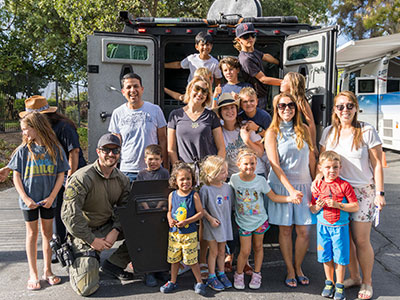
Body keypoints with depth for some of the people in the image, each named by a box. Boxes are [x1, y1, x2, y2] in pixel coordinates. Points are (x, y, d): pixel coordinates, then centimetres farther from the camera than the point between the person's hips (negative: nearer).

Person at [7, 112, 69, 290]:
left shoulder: (55, 149, -3)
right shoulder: (23, 150, -2)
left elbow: (61, 175, -1)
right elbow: (16, 176, -2)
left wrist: (52, 197, -9)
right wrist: (26, 198, -11)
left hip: (48, 199, 1)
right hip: (30, 200, -1)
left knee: (47, 232, 10)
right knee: (32, 233, 7)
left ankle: (47, 271, 22)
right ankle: (33, 274, 15)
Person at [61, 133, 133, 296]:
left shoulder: (122, 179, -1)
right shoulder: (82, 178, -21)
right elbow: (69, 214, -23)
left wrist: (115, 231, -14)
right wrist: (92, 240, -19)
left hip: (107, 226, 6)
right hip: (84, 233, -6)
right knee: (87, 288, -14)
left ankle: (114, 264, 2)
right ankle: (74, 263, 19)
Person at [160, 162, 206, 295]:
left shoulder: (194, 195, -10)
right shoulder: (172, 195, 1)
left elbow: (200, 212, -10)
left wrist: (186, 221, -19)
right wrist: (170, 219, -9)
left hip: (189, 233, -4)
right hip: (174, 233, 4)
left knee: (192, 259, 2)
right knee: (174, 259, 15)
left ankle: (199, 282, 19)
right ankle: (173, 282, 31)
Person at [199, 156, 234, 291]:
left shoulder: (227, 187, -2)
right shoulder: (205, 189, -16)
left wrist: (227, 217, 4)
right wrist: (210, 219, -15)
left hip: (224, 224, 4)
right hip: (211, 225, -4)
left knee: (222, 251, 16)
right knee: (213, 252, 6)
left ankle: (221, 274, 31)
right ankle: (211, 277, 20)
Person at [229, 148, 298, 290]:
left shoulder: (260, 180, -12)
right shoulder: (234, 179, -12)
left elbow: (274, 196, -7)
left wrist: (290, 198, -20)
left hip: (260, 220, 1)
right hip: (243, 221, -1)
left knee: (258, 247, 15)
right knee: (245, 251, 0)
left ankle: (257, 274, 34)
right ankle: (239, 274, 24)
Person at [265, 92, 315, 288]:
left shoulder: (304, 130, 7)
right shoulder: (272, 133, -3)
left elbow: (311, 159, 11)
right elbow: (275, 165, -10)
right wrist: (291, 190, -18)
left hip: (304, 184, 3)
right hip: (281, 185, -2)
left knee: (303, 231, 2)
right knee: (285, 230, 5)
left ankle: (298, 268, 24)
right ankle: (290, 271, 22)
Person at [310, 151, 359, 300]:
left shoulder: (345, 185, -7)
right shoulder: (318, 186, 0)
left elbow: (355, 207, -9)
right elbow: (312, 210, 5)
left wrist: (337, 205, -21)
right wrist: (318, 206, -18)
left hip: (340, 227, -2)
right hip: (323, 227, 2)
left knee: (340, 257, 5)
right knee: (326, 257, 11)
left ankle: (339, 286, 22)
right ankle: (329, 282, 30)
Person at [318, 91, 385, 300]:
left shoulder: (367, 131, -7)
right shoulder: (329, 132, 4)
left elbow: (377, 164, -5)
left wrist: (380, 193, -8)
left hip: (363, 192, -3)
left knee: (361, 240, 1)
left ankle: (367, 283, 21)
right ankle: (354, 277, 30)